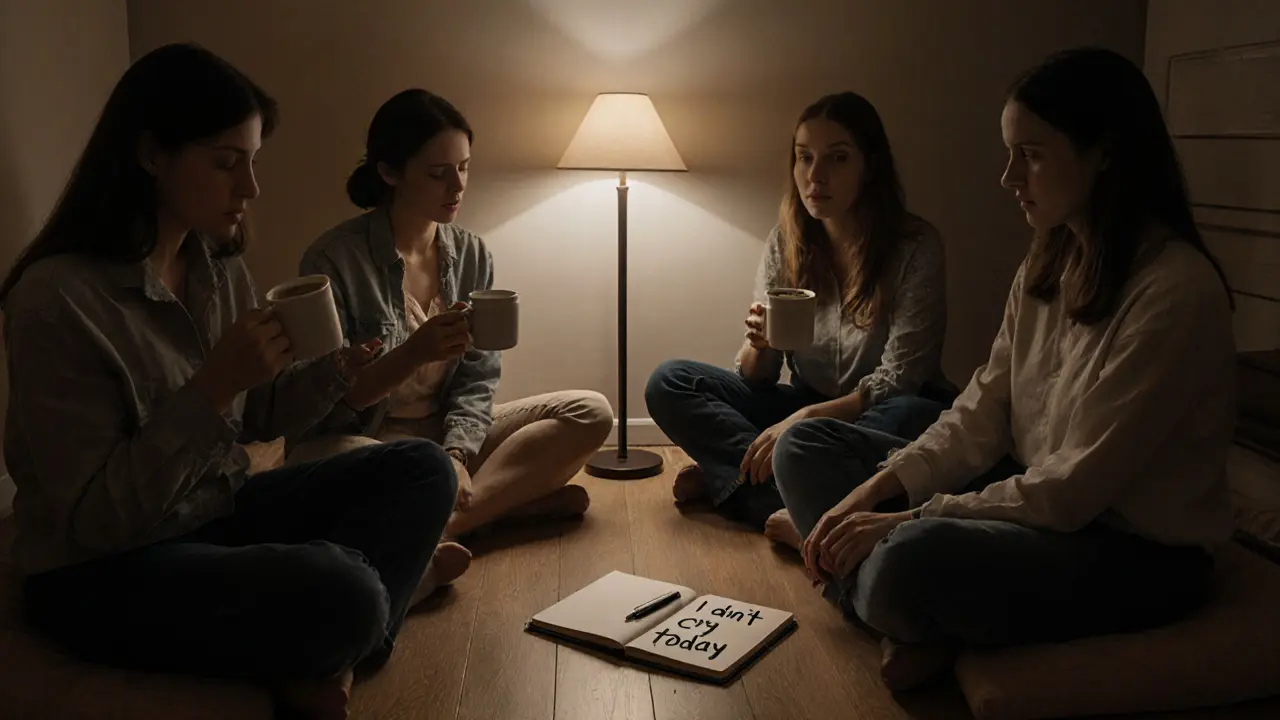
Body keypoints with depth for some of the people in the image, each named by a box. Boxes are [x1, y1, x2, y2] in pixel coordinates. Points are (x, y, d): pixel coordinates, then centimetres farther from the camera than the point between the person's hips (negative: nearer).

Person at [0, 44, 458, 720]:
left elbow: (256, 416, 13)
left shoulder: (219, 266, 3)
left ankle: (317, 655, -8)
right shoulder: (57, 296, -20)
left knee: (422, 469, -2)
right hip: (103, 573, -8)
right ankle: (318, 659, 2)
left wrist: (335, 370, -6)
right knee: (341, 592, -32)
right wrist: (209, 389, -28)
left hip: (220, 512, 8)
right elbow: (93, 518, -21)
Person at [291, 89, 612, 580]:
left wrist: (457, 455, -19)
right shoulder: (335, 259, -13)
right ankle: (512, 497, -24)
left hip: (447, 434, 6)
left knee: (591, 413, -11)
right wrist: (414, 353, -31)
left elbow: (477, 379, 0)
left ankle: (434, 524, -25)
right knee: (323, 460, -41)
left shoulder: (472, 255, 3)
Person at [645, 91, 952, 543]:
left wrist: (805, 419, -28)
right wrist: (760, 346, -24)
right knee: (667, 384, -11)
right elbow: (755, 378, -1)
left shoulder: (916, 248, -13)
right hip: (805, 409, 4)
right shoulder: (786, 242, -2)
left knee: (912, 417, -37)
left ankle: (727, 476, -27)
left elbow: (898, 380, -16)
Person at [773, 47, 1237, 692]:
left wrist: (906, 521, -22)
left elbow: (1077, 487, -23)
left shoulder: (1176, 291, -22)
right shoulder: (1048, 266, 4)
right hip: (1031, 497, 9)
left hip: (1137, 553, -8)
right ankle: (919, 626, -13)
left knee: (915, 556, -37)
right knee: (803, 446, 2)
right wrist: (872, 492, -11)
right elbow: (980, 415, 2)